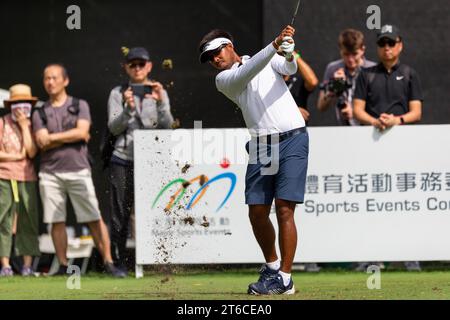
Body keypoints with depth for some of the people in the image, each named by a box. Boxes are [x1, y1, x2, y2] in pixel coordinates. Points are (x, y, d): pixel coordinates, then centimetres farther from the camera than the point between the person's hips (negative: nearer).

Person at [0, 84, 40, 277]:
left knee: (29, 221, -1)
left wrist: (24, 126, -5)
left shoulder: (32, 125, 12)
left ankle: (28, 264, 0)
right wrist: (18, 156, -4)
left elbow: (31, 152, -4)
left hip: (27, 178, 2)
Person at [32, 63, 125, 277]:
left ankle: (108, 262, -6)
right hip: (50, 173, 2)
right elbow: (42, 143, -3)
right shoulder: (40, 113, 11)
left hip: (78, 171, -2)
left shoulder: (79, 106, 9)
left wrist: (53, 137, -4)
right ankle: (63, 266, 5)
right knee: (57, 221, 0)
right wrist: (71, 137, -4)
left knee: (94, 219, -6)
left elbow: (82, 132, -8)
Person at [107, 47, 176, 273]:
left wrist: (160, 103, -17)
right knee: (120, 214, -3)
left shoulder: (159, 92, 12)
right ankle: (118, 262, 0)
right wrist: (128, 108, -18)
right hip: (123, 159, 0)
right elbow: (114, 127, -2)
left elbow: (167, 126, 0)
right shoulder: (118, 94, 9)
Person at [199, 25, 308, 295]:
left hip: (292, 140, -3)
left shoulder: (271, 61, 13)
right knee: (257, 212, 1)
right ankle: (272, 266, 23)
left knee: (284, 209, -11)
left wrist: (289, 53, -29)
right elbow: (246, 74, -10)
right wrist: (274, 45, -23)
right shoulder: (223, 79, 9)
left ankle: (285, 279, -10)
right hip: (262, 146, 3)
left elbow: (290, 69, -5)